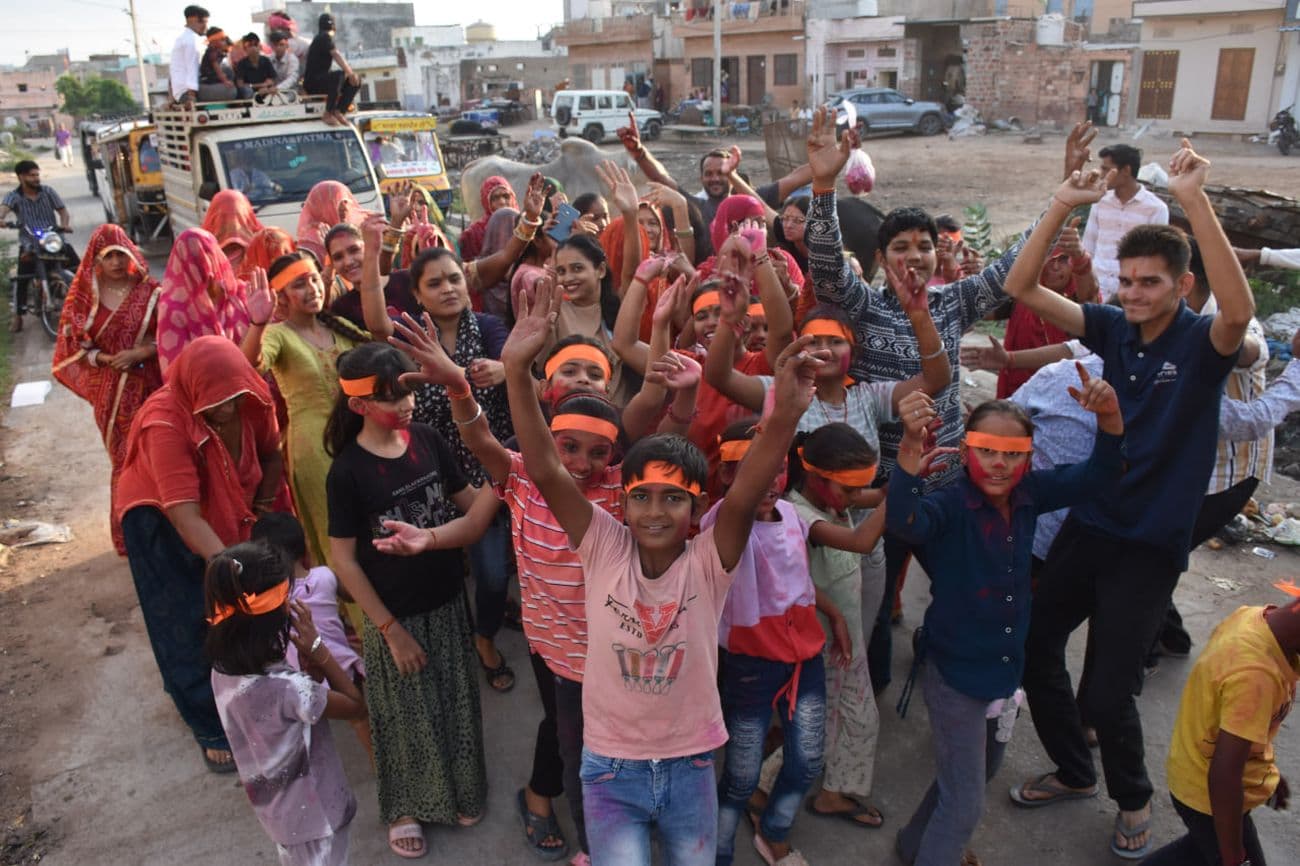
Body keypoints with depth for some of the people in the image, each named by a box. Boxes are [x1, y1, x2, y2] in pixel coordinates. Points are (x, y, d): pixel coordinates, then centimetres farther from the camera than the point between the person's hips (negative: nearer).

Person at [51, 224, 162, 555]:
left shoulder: (150, 292, -3)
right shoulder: (85, 297, 0)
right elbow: (76, 345, 1)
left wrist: (140, 353, -18)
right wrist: (107, 360, -15)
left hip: (151, 385, -1)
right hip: (111, 391, 1)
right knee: (124, 458, 7)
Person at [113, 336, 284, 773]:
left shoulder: (251, 402, -21)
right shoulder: (165, 422, -36)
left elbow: (271, 454, 0)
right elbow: (183, 513, -40)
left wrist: (263, 507, -6)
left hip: (226, 512, 5)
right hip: (161, 523, -4)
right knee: (189, 624, 2)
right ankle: (212, 727, 17)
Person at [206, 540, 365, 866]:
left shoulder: (225, 669, -13)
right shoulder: (286, 688, -37)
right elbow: (357, 706, -19)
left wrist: (307, 657, -16)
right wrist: (320, 651, -20)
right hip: (311, 812, -7)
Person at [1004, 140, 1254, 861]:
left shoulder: (1202, 342, -12)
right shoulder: (1113, 328, -1)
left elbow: (1239, 309, -37)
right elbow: (1022, 289, -7)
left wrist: (1194, 201, -41)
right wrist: (1062, 206, -18)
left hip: (1151, 542, -5)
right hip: (1088, 521, 5)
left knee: (1105, 693, 0)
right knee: (1032, 646, 12)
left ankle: (1133, 800, 32)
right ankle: (1073, 772, 37)